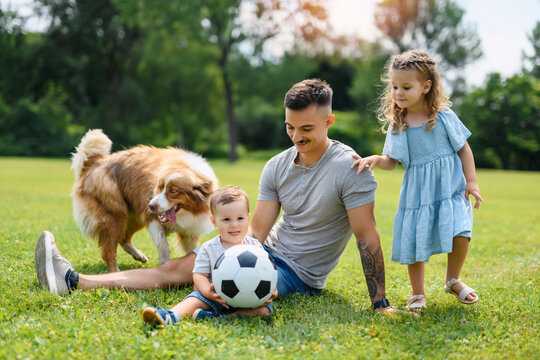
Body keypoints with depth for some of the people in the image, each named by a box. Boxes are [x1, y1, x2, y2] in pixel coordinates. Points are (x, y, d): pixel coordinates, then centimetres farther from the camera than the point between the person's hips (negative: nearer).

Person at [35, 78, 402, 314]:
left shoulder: (350, 168, -19)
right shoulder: (277, 166, 0)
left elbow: (367, 235, -19)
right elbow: (257, 230, -4)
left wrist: (380, 302, -19)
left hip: (299, 272, -6)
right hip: (268, 251, 6)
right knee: (178, 267, -3)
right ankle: (72, 280, -6)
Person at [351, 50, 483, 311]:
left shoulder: (444, 117, -4)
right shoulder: (396, 126, 0)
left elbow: (463, 149, 4)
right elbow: (391, 161, 5)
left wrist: (471, 181, -1)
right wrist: (375, 160, -16)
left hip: (450, 189, -1)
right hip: (417, 193, 1)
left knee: (460, 233, -16)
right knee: (415, 242, 0)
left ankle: (453, 281, 12)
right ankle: (418, 294, 22)